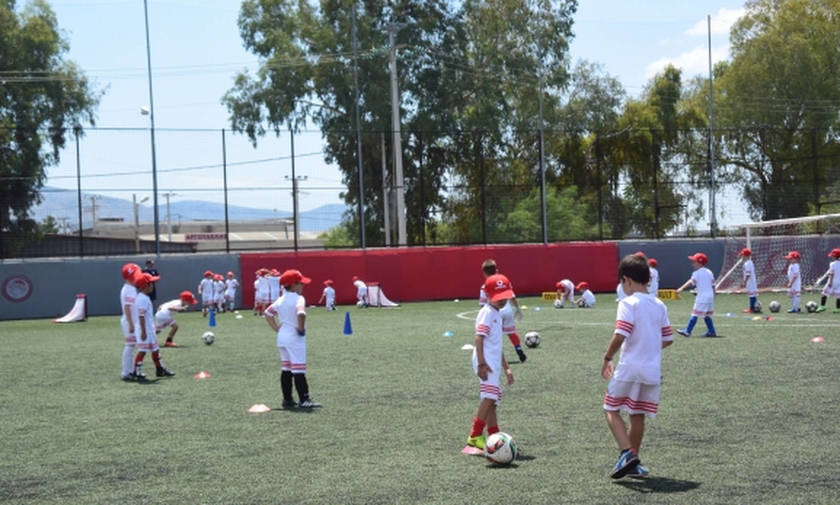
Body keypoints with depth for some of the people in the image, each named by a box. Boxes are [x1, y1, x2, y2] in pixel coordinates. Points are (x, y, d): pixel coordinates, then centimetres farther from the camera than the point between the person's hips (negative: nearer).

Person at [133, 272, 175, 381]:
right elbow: (141, 316, -22)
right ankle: (137, 373, -4)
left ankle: (160, 370, 28)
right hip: (145, 330, -10)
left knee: (155, 349, 17)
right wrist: (143, 331, -23)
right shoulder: (142, 298, -18)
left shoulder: (145, 297, 14)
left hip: (150, 329, 10)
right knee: (142, 351, -8)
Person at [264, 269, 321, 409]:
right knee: (299, 370, -6)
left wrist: (277, 329, 15)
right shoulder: (298, 299, -13)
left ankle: (287, 400, 15)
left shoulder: (280, 300, 10)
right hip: (295, 338, -8)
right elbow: (300, 314, -32)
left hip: (282, 337, 8)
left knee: (286, 369, 12)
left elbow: (267, 313, 18)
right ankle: (304, 399, -7)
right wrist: (301, 329, -18)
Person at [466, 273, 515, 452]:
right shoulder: (487, 313, -6)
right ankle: (475, 436, -18)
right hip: (485, 362, -10)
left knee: (490, 400, 10)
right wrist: (482, 363, -26)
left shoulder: (497, 314, 23)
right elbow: (479, 338, -17)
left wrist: (506, 368, 32)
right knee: (489, 397, -19)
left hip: (493, 363, 10)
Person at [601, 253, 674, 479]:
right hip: (653, 370, 6)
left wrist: (607, 358, -8)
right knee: (638, 415, 15)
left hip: (629, 369, -6)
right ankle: (633, 463, 22)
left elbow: (620, 336, -21)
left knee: (612, 409, 7)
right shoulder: (659, 305, 9)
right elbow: (668, 339, 12)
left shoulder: (629, 303, -11)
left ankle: (626, 453, -10)